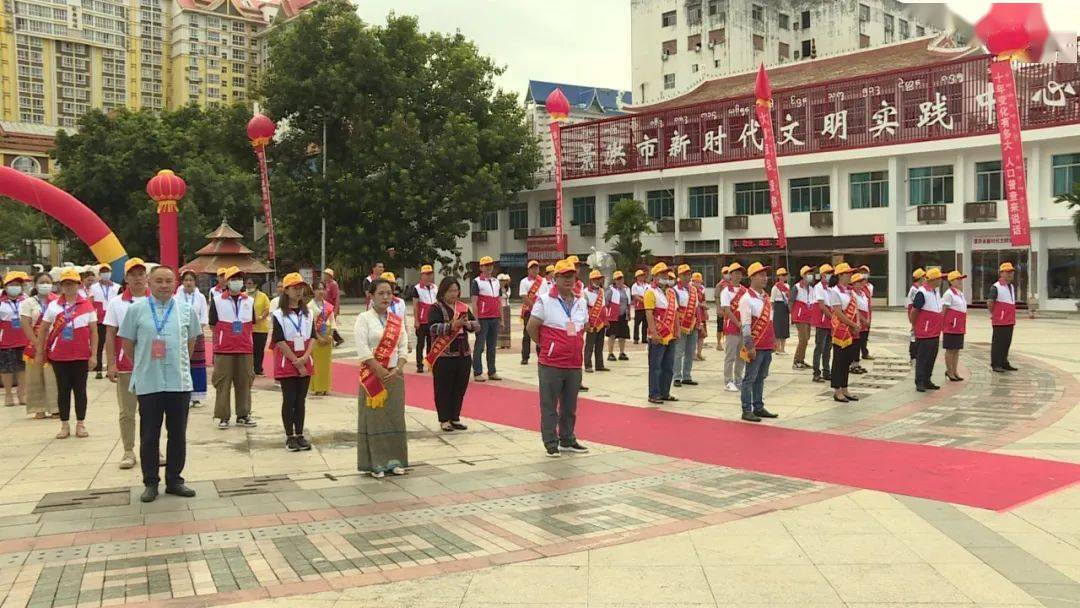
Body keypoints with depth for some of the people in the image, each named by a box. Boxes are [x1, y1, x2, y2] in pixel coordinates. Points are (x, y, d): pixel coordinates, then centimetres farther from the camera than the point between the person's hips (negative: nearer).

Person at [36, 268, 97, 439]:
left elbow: (93, 332, 0)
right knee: (63, 390, 7)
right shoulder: (53, 306, 4)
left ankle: (80, 424, 14)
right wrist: (39, 352, 5)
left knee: (80, 389, 6)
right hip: (58, 356, 1)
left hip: (81, 356, -1)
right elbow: (43, 330, 8)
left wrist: (93, 355, -4)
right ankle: (64, 425, 14)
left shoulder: (87, 306, -1)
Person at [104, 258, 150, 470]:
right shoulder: (116, 303, 4)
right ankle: (128, 451, 14)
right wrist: (111, 364, -4)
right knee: (127, 412, 5)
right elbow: (110, 335, 3)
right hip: (125, 365, 0)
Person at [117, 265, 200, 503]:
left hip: (179, 381, 2)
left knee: (178, 434, 9)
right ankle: (150, 482, 16)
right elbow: (128, 343, 7)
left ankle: (174, 480, 20)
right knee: (149, 435, 5)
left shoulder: (186, 309, 4)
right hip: (148, 383, -2)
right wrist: (142, 366, 11)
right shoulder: (137, 309, -1)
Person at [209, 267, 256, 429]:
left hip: (245, 349, 3)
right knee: (223, 383, -1)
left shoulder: (249, 301, 10)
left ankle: (243, 415, 17)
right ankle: (223, 417, 5)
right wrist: (226, 334, 0)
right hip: (224, 349, -3)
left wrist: (244, 336, 7)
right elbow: (213, 324, 3)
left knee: (244, 382, 7)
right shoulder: (217, 300, 0)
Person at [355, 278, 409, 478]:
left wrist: (397, 369, -11)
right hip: (372, 375, -4)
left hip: (395, 375, 4)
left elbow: (403, 348, 5)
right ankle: (375, 463, 6)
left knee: (395, 416, 7)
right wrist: (381, 372, -16)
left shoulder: (398, 320, 10)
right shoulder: (364, 319, -4)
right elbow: (362, 349, -13)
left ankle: (394, 460, 15)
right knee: (374, 418, -1)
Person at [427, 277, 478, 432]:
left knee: (460, 388, 9)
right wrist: (452, 325, -29)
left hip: (463, 354, 5)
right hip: (443, 355, -5)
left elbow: (477, 325, 9)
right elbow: (433, 327, -17)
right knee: (444, 388, 1)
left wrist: (468, 324, -13)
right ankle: (444, 420, 11)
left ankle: (455, 418, 20)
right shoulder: (436, 308, -4)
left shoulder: (463, 307, 12)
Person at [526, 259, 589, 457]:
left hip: (574, 364, 5)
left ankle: (567, 440, 28)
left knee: (570, 406, 15)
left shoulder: (581, 303, 10)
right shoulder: (544, 301, -7)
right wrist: (545, 346, 3)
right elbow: (531, 328, -4)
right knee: (549, 406, 3)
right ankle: (551, 443, 12)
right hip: (551, 364, -5)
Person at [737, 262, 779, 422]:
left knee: (761, 378, 14)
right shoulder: (747, 298, -13)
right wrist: (749, 347, -19)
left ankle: (759, 407, 22)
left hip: (767, 346, 8)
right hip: (756, 347, -8)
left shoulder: (766, 297, 13)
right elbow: (745, 325, -16)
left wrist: (774, 340, 19)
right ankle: (747, 411, 3)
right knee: (750, 379, -2)